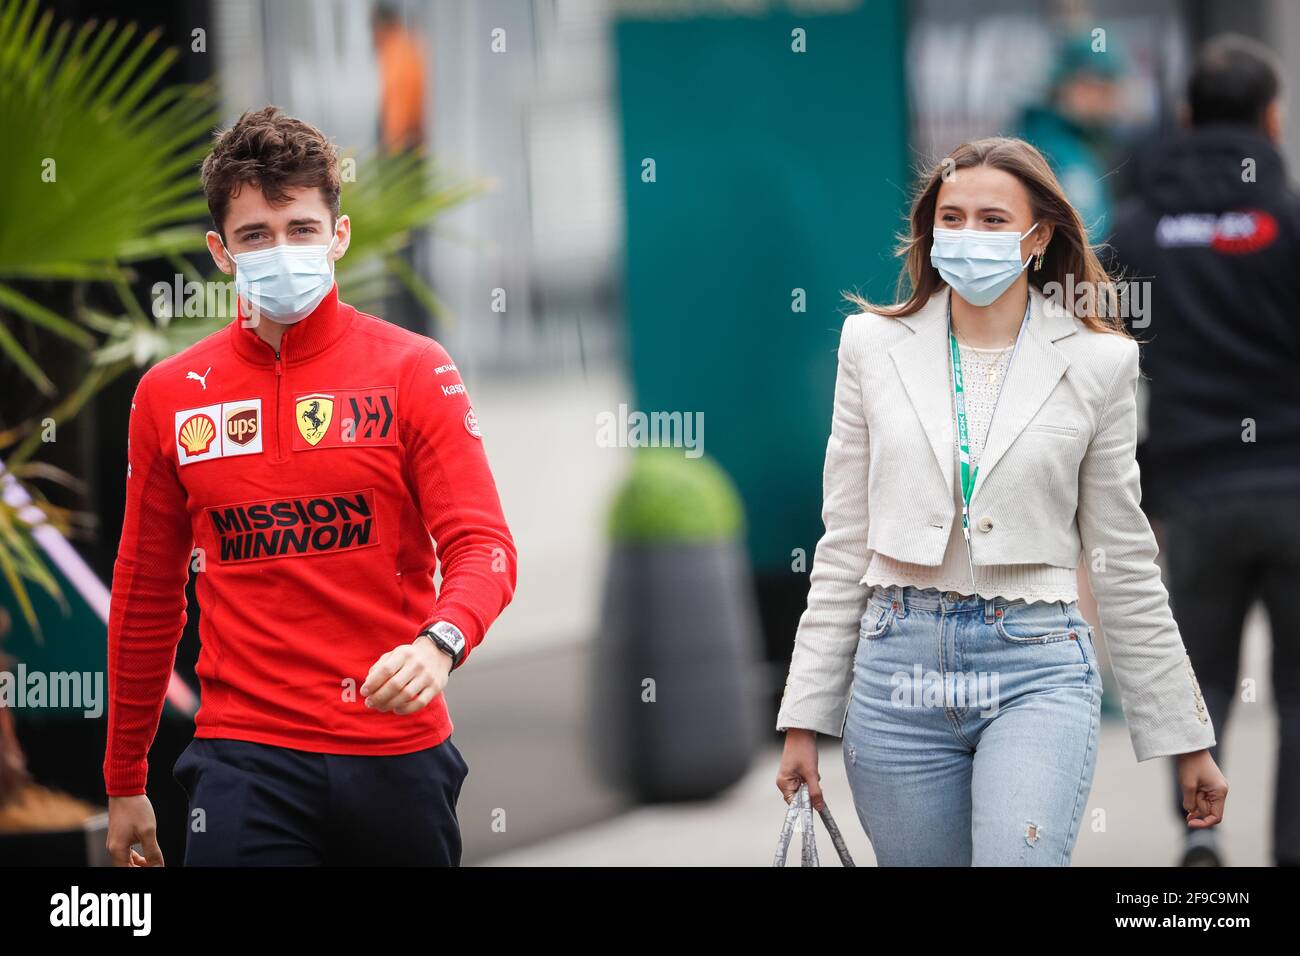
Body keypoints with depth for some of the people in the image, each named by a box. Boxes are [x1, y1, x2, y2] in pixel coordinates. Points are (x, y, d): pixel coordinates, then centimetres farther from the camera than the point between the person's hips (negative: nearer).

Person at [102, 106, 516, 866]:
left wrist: (439, 642, -29)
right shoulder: (170, 396, 7)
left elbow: (482, 545, -7)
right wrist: (125, 782, 14)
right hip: (246, 760, 1)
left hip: (396, 754, -1)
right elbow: (146, 598, 13)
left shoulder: (414, 370, 0)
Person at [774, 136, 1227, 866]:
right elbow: (844, 546, 9)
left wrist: (1188, 739, 8)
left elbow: (1125, 564, 8)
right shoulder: (875, 346, 7)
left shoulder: (1095, 363, 3)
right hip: (900, 667, 2)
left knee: (1019, 858, -24)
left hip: (1037, 670, -2)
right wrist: (806, 719, 5)